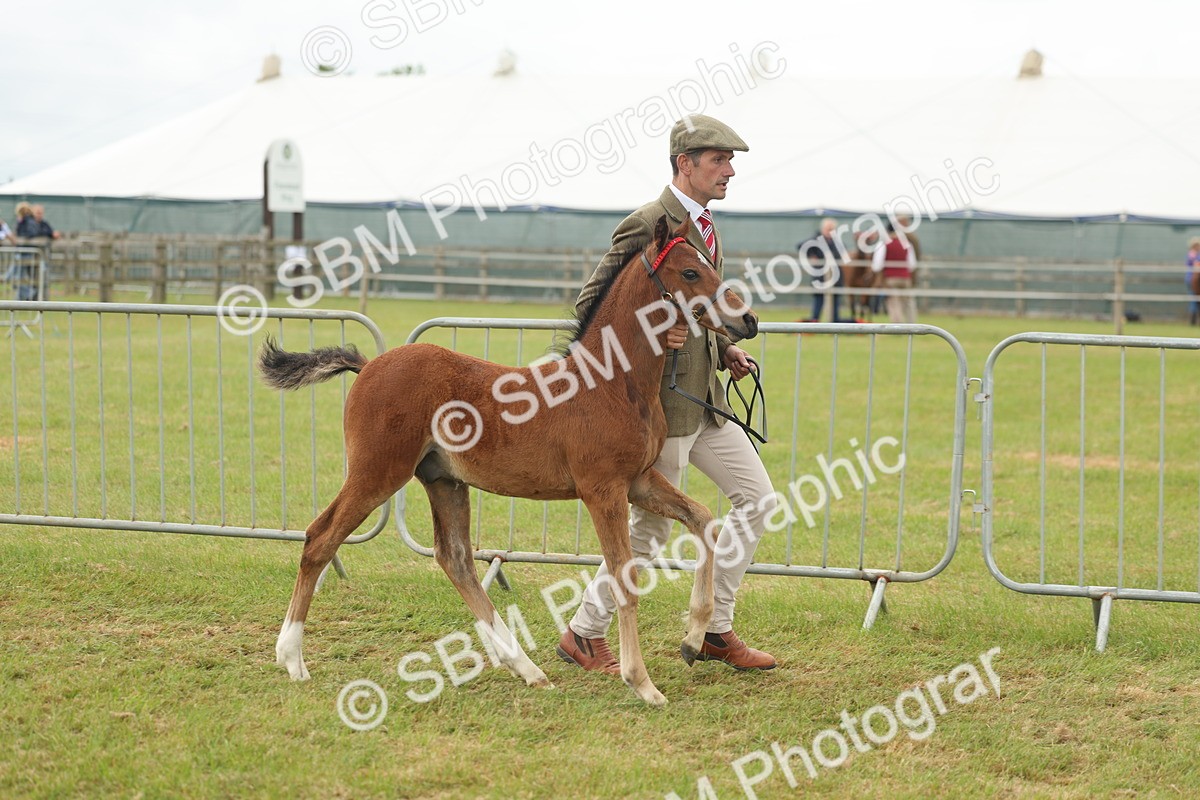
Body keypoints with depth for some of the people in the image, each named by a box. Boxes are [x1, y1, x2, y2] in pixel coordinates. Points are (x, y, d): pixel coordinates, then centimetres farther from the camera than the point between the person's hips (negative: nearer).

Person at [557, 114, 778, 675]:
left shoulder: (703, 226, 14)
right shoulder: (648, 225, -15)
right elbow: (589, 305, -15)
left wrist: (725, 350, 10)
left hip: (705, 396, 9)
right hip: (663, 398, -9)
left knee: (757, 498, 10)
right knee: (651, 526, -2)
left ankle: (713, 630, 17)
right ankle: (584, 634, 13)